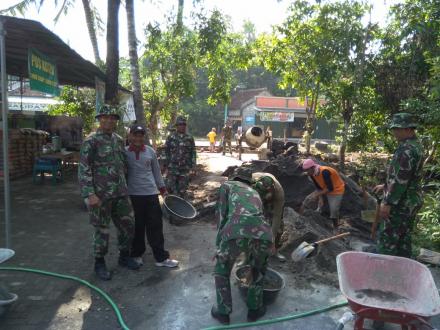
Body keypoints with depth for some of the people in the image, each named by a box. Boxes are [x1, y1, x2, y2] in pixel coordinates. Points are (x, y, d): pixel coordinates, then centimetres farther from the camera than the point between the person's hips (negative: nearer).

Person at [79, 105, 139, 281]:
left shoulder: (119, 140, 10)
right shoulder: (91, 141, -9)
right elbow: (83, 170, -13)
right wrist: (90, 194, -19)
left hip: (121, 193, 6)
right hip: (101, 195, -6)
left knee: (128, 225, 12)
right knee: (102, 230, 6)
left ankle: (124, 256, 32)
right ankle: (99, 263, 25)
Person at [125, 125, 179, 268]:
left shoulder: (150, 151, 3)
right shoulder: (124, 152, -3)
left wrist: (162, 188, 13)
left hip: (151, 193, 2)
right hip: (133, 194, -1)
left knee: (155, 226, 5)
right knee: (137, 226, 10)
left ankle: (161, 257, 14)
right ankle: (136, 254, 30)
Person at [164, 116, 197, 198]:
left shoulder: (190, 138, 6)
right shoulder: (171, 137, 3)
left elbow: (193, 154, 6)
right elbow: (166, 153, 4)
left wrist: (193, 168, 0)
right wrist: (166, 167, 0)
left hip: (185, 169, 1)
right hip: (172, 168, -1)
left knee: (182, 190, 6)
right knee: (170, 187, -7)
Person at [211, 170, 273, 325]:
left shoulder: (227, 185, 29)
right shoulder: (254, 192, 41)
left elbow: (221, 214, 14)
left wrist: (219, 245, 20)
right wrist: (250, 258, 54)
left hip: (236, 231, -4)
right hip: (263, 233, 4)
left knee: (221, 271, 26)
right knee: (258, 270, 35)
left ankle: (223, 312, 36)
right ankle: (255, 309, 44)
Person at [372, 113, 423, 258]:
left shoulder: (407, 149, -22)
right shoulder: (416, 145, 11)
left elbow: (400, 179, -25)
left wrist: (388, 203, -21)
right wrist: (386, 186, 24)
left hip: (401, 203, -10)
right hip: (411, 201, 10)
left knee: (387, 239, 0)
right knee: (403, 238, 18)